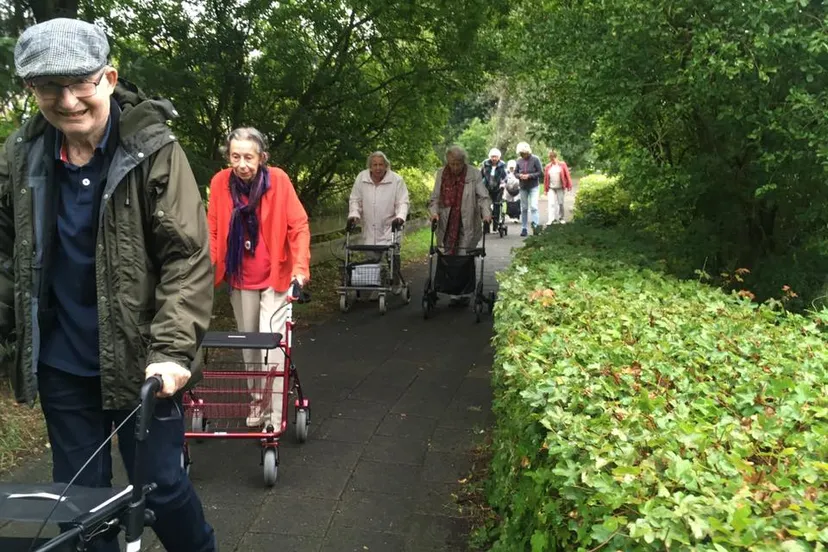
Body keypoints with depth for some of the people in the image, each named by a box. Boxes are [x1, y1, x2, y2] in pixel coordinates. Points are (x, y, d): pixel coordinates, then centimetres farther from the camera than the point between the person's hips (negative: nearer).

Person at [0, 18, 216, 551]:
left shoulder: (154, 150, -12)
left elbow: (189, 258, -15)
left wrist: (172, 349, -23)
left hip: (139, 360, -3)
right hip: (61, 364, 4)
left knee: (160, 486, 6)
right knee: (78, 491, 15)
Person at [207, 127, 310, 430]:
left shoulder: (278, 179, -16)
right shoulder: (220, 182, -10)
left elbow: (299, 226, -13)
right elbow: (213, 231, -1)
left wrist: (300, 267, -22)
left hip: (276, 276, -3)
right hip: (240, 279, 3)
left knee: (271, 343, -8)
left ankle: (274, 412, 1)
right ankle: (256, 402, 30)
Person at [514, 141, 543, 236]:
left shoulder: (535, 159, -8)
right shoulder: (519, 161, 3)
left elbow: (541, 173, -9)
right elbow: (515, 172, 12)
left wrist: (529, 176, -19)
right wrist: (520, 175, -11)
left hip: (533, 187, -4)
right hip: (523, 187, 4)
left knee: (533, 206, -18)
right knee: (524, 208, 7)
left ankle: (535, 224, -18)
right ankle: (524, 228, 13)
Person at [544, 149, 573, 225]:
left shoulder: (562, 165, 0)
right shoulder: (548, 167, 5)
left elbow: (567, 175, 1)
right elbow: (545, 178, 8)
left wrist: (569, 186, -1)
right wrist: (545, 189, 7)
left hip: (560, 188, -1)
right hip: (551, 188, 1)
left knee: (560, 203, 6)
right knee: (551, 203, -9)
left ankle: (561, 218, 20)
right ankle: (550, 219, -11)